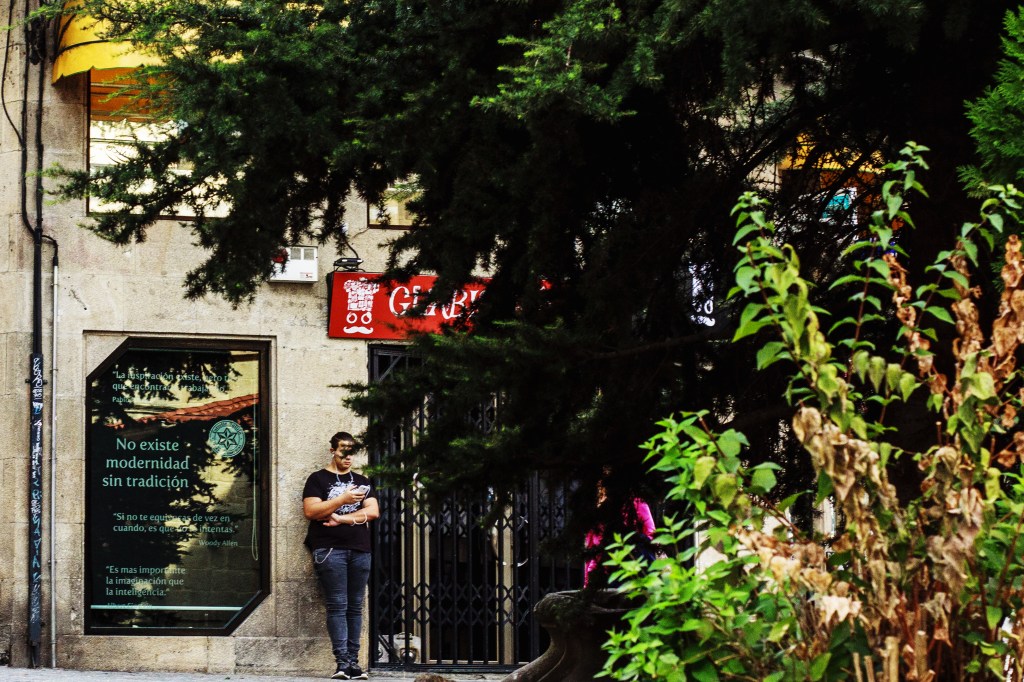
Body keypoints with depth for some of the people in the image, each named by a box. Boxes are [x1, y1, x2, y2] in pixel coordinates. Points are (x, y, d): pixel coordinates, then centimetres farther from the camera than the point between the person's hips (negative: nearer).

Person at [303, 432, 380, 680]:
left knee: (355, 607, 2)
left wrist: (342, 518, -7)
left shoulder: (362, 482, 19)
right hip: (330, 550, -4)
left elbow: (373, 511, 5)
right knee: (337, 606, -10)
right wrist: (342, 500, -14)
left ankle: (353, 662, 2)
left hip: (359, 550, 4)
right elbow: (310, 511, -7)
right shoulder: (318, 479, 7)